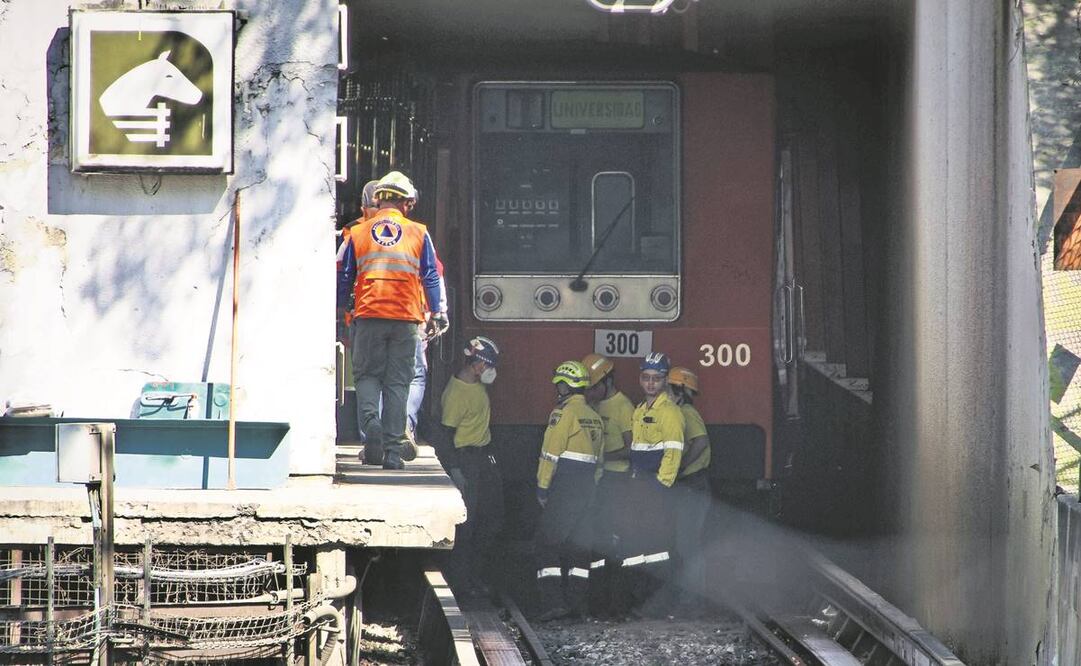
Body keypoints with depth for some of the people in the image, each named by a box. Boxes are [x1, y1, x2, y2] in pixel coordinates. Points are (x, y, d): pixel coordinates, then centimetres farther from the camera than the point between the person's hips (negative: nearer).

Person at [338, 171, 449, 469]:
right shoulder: (418, 234, 6)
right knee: (397, 383, 4)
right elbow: (432, 277, 5)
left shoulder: (358, 233, 7)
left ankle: (370, 420, -19)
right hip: (406, 318, 0)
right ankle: (393, 450, -1)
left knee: (367, 375, 10)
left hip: (368, 315, 0)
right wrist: (438, 313, 9)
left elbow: (343, 280, 11)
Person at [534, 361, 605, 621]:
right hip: (587, 488, 8)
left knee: (548, 542, -5)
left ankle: (553, 600, -14)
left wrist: (542, 488, -9)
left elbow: (551, 454, -14)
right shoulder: (595, 417, 15)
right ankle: (576, 601, 12)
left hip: (563, 489, -8)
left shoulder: (564, 413, -11)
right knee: (578, 545, 12)